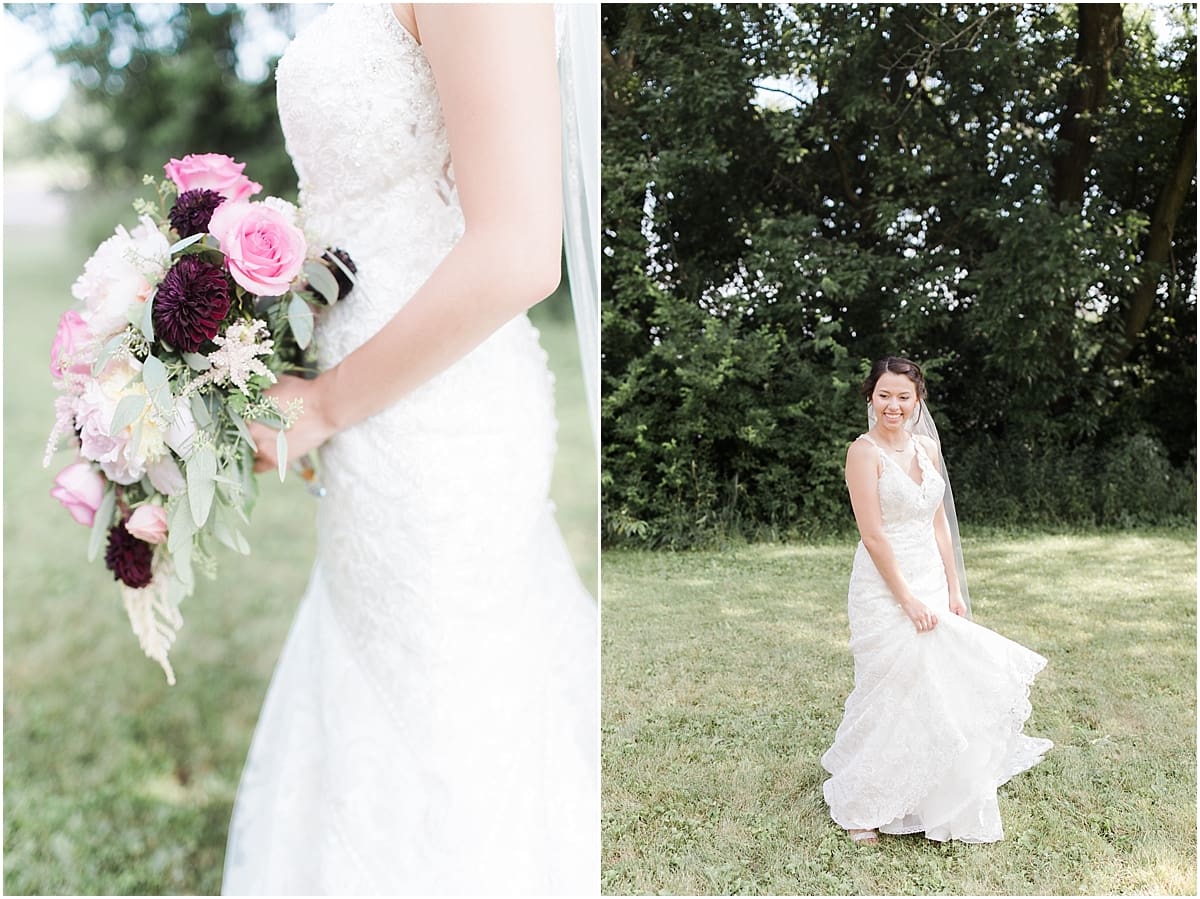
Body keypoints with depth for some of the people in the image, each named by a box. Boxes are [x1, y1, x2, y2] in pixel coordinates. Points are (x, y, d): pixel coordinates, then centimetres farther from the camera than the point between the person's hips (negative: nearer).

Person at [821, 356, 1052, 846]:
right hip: (885, 588, -7)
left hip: (930, 583, 7)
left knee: (939, 690, 11)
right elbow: (873, 536, -17)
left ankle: (931, 804, 31)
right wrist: (907, 598, -16)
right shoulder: (864, 452, -12)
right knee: (894, 697, -2)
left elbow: (939, 524, 12)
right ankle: (859, 809, 16)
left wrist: (953, 590, 7)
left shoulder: (926, 448, 9)